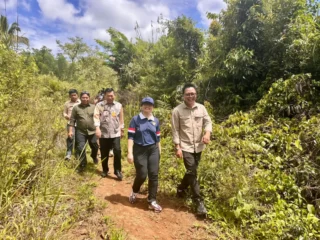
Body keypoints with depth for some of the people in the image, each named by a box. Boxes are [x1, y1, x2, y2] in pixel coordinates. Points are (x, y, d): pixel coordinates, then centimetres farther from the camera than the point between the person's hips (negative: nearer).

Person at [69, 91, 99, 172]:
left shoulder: (93, 107, 3)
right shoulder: (76, 108, 2)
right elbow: (72, 120, 2)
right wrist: (70, 131, -5)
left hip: (92, 131, 1)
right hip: (80, 132, -1)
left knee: (95, 147, 14)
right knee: (81, 148, -5)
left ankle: (94, 156, 47)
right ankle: (82, 164, 13)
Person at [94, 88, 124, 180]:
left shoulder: (119, 105, 6)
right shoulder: (99, 105, -1)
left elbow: (121, 118, 13)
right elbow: (96, 116, -13)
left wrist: (122, 129, 16)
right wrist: (97, 128, -27)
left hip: (115, 133, 1)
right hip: (103, 133, 0)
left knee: (117, 151, -10)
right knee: (104, 153, 10)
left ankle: (117, 170, 5)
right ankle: (105, 170, 29)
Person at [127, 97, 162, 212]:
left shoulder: (156, 121, 8)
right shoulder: (135, 119, -4)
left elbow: (157, 138, 13)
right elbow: (130, 136, -8)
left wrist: (159, 152, 14)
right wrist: (130, 153, -14)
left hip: (153, 150, 4)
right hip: (139, 150, -3)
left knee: (154, 175, 1)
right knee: (142, 175, -4)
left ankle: (152, 201, 15)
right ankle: (134, 192, 30)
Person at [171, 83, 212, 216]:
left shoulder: (201, 108, 3)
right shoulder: (177, 111, -7)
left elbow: (208, 121, 4)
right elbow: (175, 130, -7)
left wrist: (207, 132, -17)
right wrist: (177, 147, -11)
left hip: (198, 146, 4)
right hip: (185, 146, -4)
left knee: (191, 171, 16)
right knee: (192, 172, -7)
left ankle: (181, 188, 42)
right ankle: (199, 202, 3)